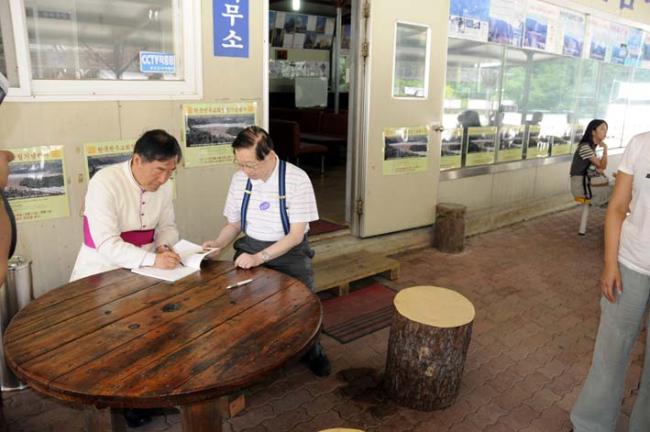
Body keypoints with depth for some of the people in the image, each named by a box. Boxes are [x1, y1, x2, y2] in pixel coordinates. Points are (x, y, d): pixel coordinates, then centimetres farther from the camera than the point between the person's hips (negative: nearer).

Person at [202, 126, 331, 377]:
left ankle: (311, 349, 11)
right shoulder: (239, 179, -1)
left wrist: (259, 258, -27)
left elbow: (296, 235, -17)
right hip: (249, 250, 4)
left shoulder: (296, 179, -16)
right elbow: (233, 224, 10)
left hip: (290, 253, -4)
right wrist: (218, 244, -11)